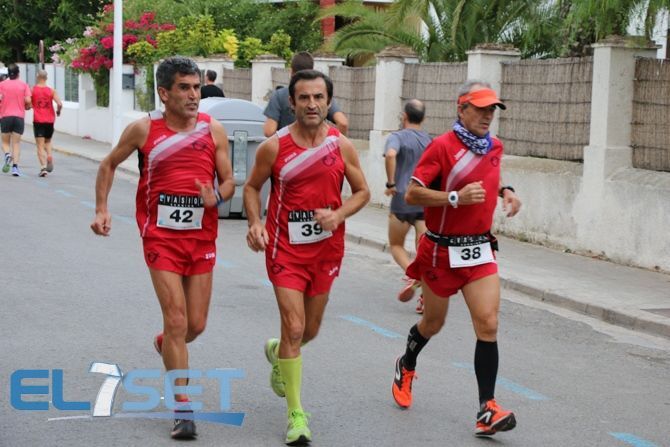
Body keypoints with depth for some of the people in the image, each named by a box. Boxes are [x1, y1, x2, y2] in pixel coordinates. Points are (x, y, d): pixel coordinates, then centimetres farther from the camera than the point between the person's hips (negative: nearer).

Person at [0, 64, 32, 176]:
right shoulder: (23, 85, 2)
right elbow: (28, 100, -7)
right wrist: (27, 107, 14)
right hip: (19, 116, 0)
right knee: (16, 143, 4)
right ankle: (15, 166, -9)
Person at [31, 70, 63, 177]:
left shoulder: (32, 90, -3)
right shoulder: (52, 91, 0)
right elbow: (59, 104, -10)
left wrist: (31, 107, 18)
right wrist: (58, 112, 9)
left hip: (38, 121, -2)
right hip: (50, 120, 2)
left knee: (40, 146, -2)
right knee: (48, 142, 22)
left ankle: (43, 166, -18)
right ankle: (50, 156, -6)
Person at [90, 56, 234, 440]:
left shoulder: (213, 130, -1)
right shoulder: (144, 130, -5)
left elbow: (229, 181, 5)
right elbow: (109, 165, 10)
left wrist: (217, 196, -18)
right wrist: (102, 209, 1)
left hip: (202, 238, 3)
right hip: (161, 236, -3)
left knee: (196, 325, 8)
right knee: (177, 320, -9)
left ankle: (165, 345, 45)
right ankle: (183, 410, -1)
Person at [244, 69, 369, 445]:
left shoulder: (342, 146, -3)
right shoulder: (274, 147, -8)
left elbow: (362, 192, 6)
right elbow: (252, 188, 5)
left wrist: (338, 215, -14)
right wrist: (255, 223, -12)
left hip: (326, 248, 3)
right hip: (286, 248, -3)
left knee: (310, 330, 16)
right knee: (294, 328, -11)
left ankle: (278, 353, 52)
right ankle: (296, 414, 0)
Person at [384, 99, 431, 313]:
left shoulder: (397, 137, -4)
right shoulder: (430, 141, 12)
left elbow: (390, 155, -26)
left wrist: (391, 183, -17)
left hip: (403, 199, -4)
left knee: (396, 245, 13)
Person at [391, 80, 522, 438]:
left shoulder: (495, 147, 5)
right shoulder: (442, 146, -14)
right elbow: (411, 194, -18)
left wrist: (505, 191, 7)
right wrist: (457, 197, -26)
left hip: (480, 250, 4)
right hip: (442, 250, -4)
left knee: (488, 324, -11)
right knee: (433, 323, 15)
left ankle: (487, 409, -10)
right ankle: (406, 367, 47)